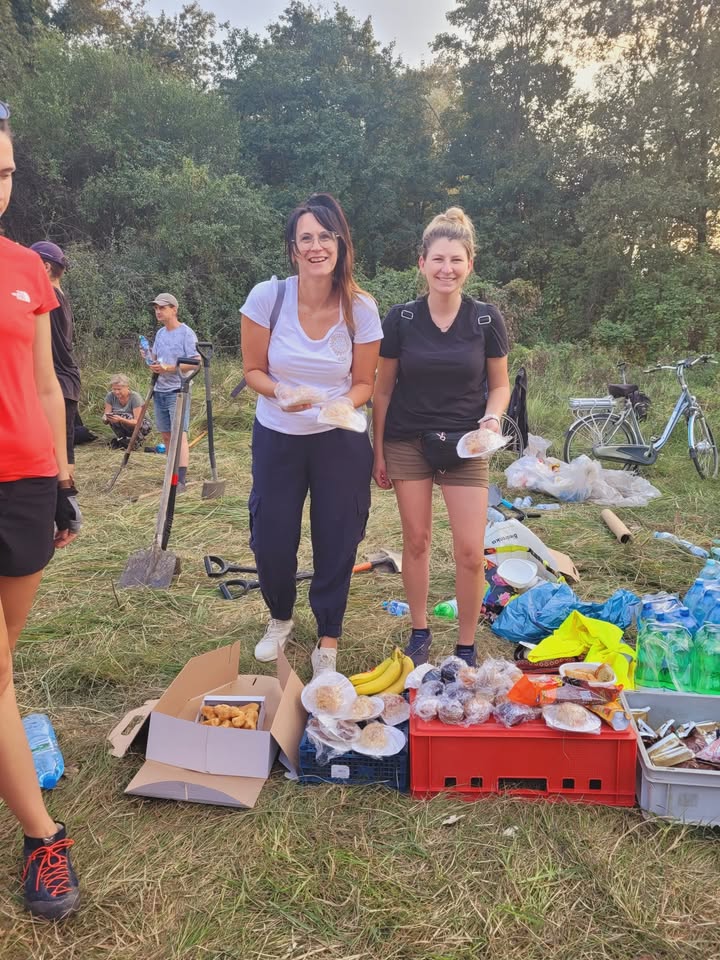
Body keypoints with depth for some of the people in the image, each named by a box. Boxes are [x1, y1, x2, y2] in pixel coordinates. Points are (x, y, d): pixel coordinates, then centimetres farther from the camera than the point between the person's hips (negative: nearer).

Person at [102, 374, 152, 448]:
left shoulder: (135, 397, -23)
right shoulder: (110, 396, -11)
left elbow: (137, 422, -29)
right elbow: (105, 418, -14)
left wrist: (121, 419, -46)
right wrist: (105, 418, -39)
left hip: (141, 425, -4)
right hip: (124, 428, 4)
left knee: (125, 416, -33)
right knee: (113, 415, -26)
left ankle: (138, 440, -9)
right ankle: (121, 439, -3)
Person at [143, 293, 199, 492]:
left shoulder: (186, 333, -7)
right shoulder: (160, 333, 15)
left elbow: (196, 362, -13)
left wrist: (169, 368, -21)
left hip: (177, 391, -8)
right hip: (160, 391, 8)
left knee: (179, 434, -13)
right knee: (166, 435, 9)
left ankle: (181, 481, -15)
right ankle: (174, 473, 20)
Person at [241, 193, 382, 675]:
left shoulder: (361, 307, -13)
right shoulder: (267, 296, -14)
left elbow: (364, 382, -3)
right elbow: (253, 370, -4)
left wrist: (343, 403, -25)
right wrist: (279, 392, -25)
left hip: (341, 440, 0)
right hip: (277, 437, 1)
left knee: (336, 541, 6)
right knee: (271, 540, 8)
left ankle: (328, 639, 29)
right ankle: (281, 618, 40)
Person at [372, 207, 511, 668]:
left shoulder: (487, 319, -4)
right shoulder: (401, 318, -4)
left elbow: (500, 385, 5)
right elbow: (384, 388, 3)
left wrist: (492, 416, -17)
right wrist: (378, 451, 4)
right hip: (408, 443, 1)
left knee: (471, 551, -4)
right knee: (416, 540, 9)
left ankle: (467, 647, 15)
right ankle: (420, 632, 28)